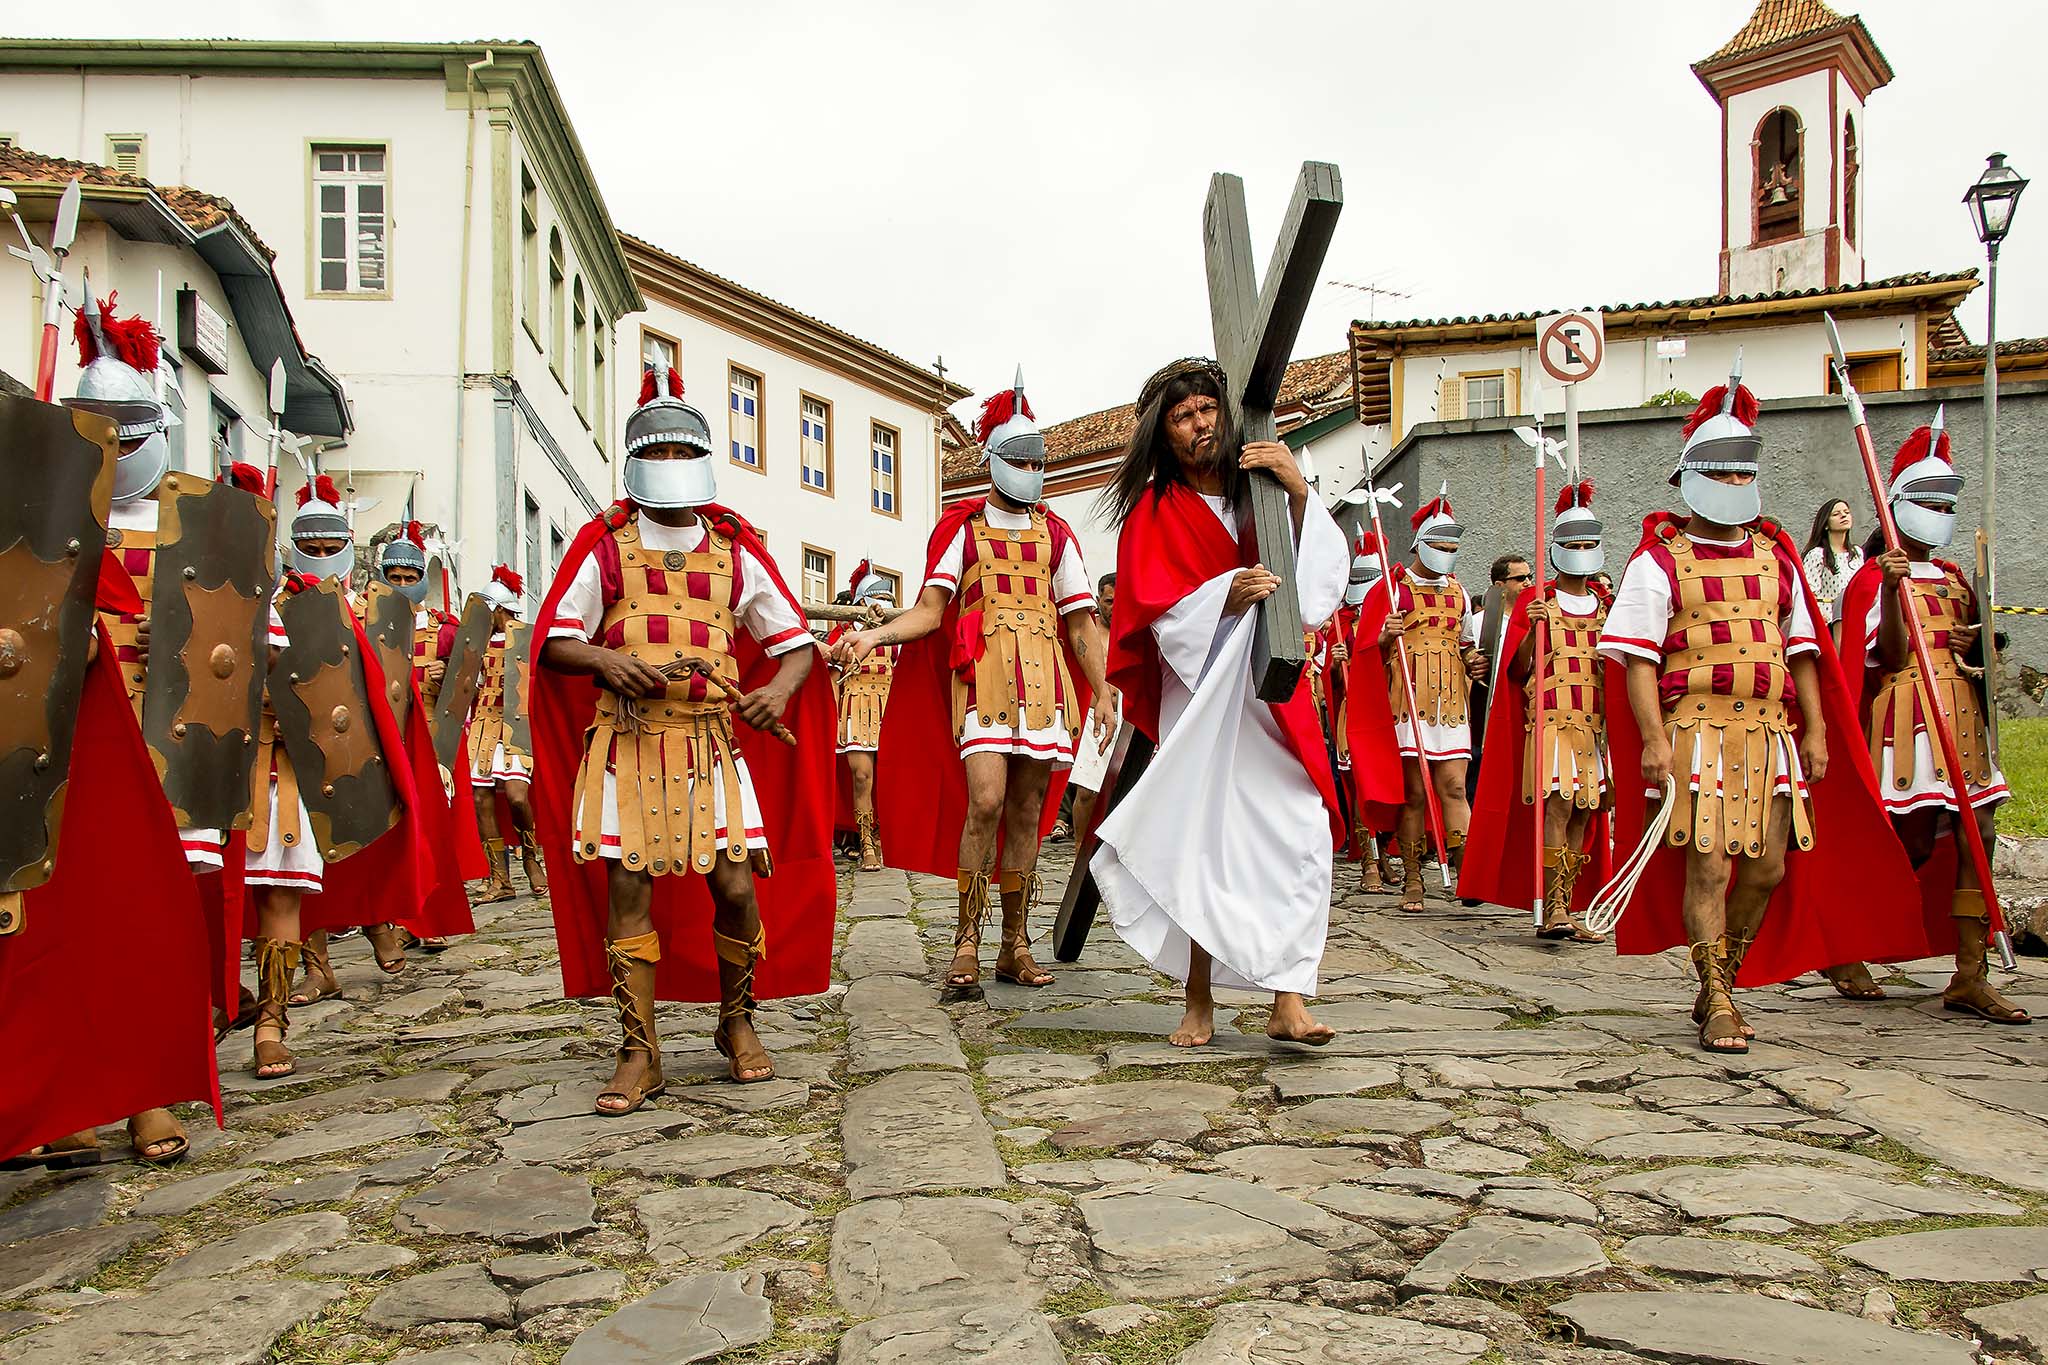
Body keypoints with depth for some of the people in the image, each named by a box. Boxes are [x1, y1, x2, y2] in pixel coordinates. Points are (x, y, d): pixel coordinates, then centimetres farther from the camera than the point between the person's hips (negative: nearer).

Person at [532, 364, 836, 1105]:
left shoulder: (735, 549, 10)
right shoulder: (604, 544, 6)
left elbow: (796, 640, 10)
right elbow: (555, 642, 5)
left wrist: (780, 688, -11)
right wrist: (608, 660, -15)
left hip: (714, 742, 1)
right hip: (627, 742, -1)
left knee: (737, 888, -3)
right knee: (626, 887, -3)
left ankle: (737, 1024, 21)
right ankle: (639, 1053, 7)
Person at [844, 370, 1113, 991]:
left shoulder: (1054, 534, 17)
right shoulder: (962, 527, 9)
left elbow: (1081, 620, 15)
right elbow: (930, 611, 0)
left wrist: (1102, 694, 8)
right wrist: (873, 635, -17)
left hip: (1045, 678, 3)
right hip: (983, 673, -3)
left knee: (1027, 810, 3)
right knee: (986, 800, -18)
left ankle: (1015, 947, 11)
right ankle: (967, 941, -7)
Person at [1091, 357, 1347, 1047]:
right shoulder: (1153, 513, 7)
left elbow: (1324, 573, 1)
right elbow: (1159, 609, -5)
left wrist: (1298, 489, -12)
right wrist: (1227, 596, -23)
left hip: (1272, 698, 3)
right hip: (1198, 697, -2)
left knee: (1300, 836, -11)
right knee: (1199, 843, -7)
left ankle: (1288, 1003, -9)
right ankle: (1200, 1006, 4)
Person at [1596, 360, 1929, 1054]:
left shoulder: (1776, 557, 17)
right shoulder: (1659, 561, 0)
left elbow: (1801, 651, 18)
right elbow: (1637, 657, -6)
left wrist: (1816, 730, 10)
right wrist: (1654, 737, -16)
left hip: (1771, 731, 6)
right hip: (1697, 729, -5)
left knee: (1769, 869, 6)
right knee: (1707, 865, -8)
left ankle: (1721, 983, 24)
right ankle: (1718, 1005, 2)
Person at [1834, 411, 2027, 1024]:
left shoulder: (1953, 578, 19)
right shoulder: (1874, 577, -4)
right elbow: (1888, 658, -15)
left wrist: (1979, 644, 3)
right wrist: (1891, 591, -28)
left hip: (1963, 716, 7)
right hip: (1905, 719, -7)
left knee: (1977, 841, -1)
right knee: (1909, 845, -4)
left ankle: (1970, 978, 1)